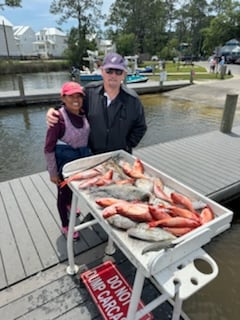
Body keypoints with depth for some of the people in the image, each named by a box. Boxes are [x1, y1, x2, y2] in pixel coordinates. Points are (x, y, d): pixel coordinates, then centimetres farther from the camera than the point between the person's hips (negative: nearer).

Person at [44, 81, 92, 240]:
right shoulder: (59, 118, -25)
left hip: (82, 158, 6)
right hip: (65, 160, -6)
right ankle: (65, 225, 37)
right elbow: (49, 148, -19)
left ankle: (69, 205, 61)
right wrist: (53, 172, -14)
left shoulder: (83, 113, -6)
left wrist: (90, 156, 12)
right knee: (64, 192, 13)